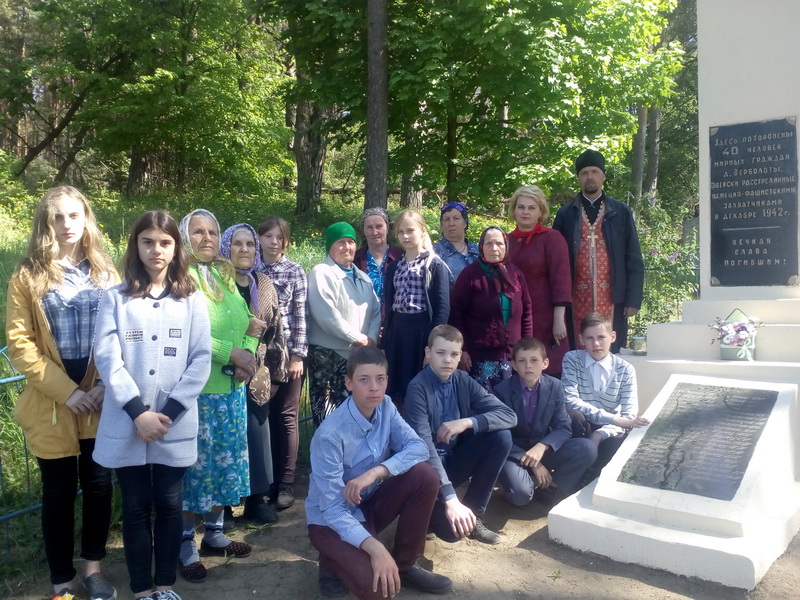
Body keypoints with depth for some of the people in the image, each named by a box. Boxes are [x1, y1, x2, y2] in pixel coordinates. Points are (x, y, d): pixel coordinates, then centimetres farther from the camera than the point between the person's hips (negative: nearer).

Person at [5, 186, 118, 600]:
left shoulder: (105, 271, 6)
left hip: (101, 402, 2)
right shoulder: (28, 275, 0)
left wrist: (107, 385, -10)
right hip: (52, 406, -2)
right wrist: (66, 391, -13)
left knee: (99, 487, 10)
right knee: (59, 492, 8)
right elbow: (19, 343, -6)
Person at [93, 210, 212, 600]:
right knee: (136, 507, 9)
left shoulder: (192, 301, 4)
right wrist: (138, 412, -16)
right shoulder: (115, 298, 1)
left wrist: (168, 413, -12)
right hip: (126, 424, 0)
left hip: (175, 425, 1)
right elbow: (107, 358, -7)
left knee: (169, 505, 10)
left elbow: (201, 360, -3)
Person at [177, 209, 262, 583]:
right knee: (195, 464, 3)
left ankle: (214, 532, 30)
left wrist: (248, 356, -9)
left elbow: (248, 324, 10)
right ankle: (186, 542, 19)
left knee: (226, 461, 14)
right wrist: (232, 353, -20)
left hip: (232, 388, 7)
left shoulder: (225, 276, 12)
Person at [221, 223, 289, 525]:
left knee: (256, 435, 7)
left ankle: (256, 497, 21)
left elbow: (275, 332, 11)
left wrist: (276, 373, 10)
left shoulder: (264, 285, 9)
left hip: (256, 376, 4)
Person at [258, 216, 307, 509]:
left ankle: (286, 483, 10)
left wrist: (298, 355, -8)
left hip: (288, 352, -2)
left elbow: (301, 314, -2)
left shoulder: (295, 271, 2)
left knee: (286, 416, 3)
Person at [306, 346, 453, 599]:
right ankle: (333, 560, 5)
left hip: (370, 504, 6)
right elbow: (332, 508, -28)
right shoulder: (330, 434, -28)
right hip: (332, 519, -6)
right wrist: (374, 547, -41)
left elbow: (418, 447, -16)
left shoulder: (385, 407, -9)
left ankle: (405, 563, 0)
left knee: (424, 475, -19)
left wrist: (375, 472, -31)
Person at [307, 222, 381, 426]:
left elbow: (376, 310, 12)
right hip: (328, 355, -7)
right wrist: (358, 338, -13)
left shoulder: (362, 277, 17)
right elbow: (327, 315, -17)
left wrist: (371, 338, -6)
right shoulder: (321, 273, -6)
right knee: (327, 414, -4)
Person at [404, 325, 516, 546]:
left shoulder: (463, 381, -3)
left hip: (455, 459, 6)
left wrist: (468, 422, -24)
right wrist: (450, 498, -38)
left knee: (501, 436, -18)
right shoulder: (417, 388, -20)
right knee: (452, 529, -28)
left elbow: (509, 415, -7)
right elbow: (424, 446, -30)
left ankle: (474, 513, -4)